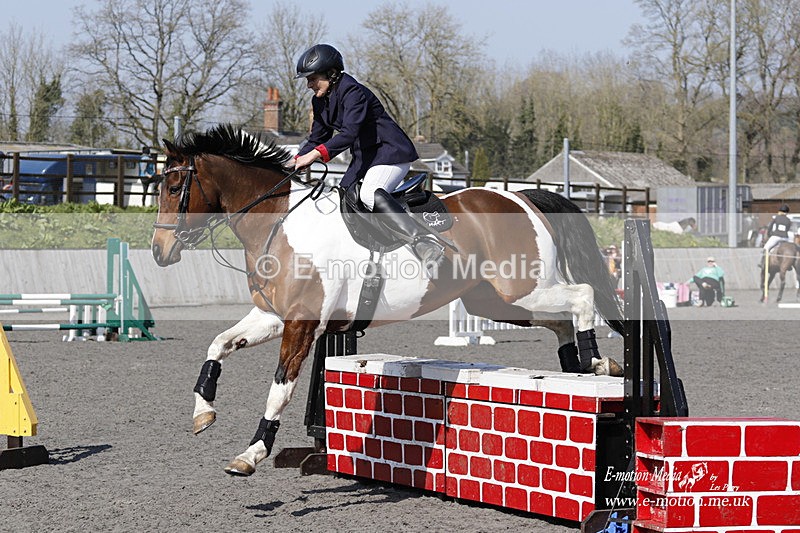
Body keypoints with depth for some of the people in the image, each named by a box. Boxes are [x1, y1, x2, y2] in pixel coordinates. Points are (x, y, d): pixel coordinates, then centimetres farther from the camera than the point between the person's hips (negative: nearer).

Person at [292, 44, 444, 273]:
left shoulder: (353, 92, -20)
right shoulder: (320, 102, 9)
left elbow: (349, 133, -31)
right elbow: (317, 138, 17)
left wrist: (315, 154, -38)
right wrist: (298, 160, -2)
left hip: (392, 153, -11)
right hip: (364, 157, 11)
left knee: (370, 194, -34)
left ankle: (425, 244, -45)